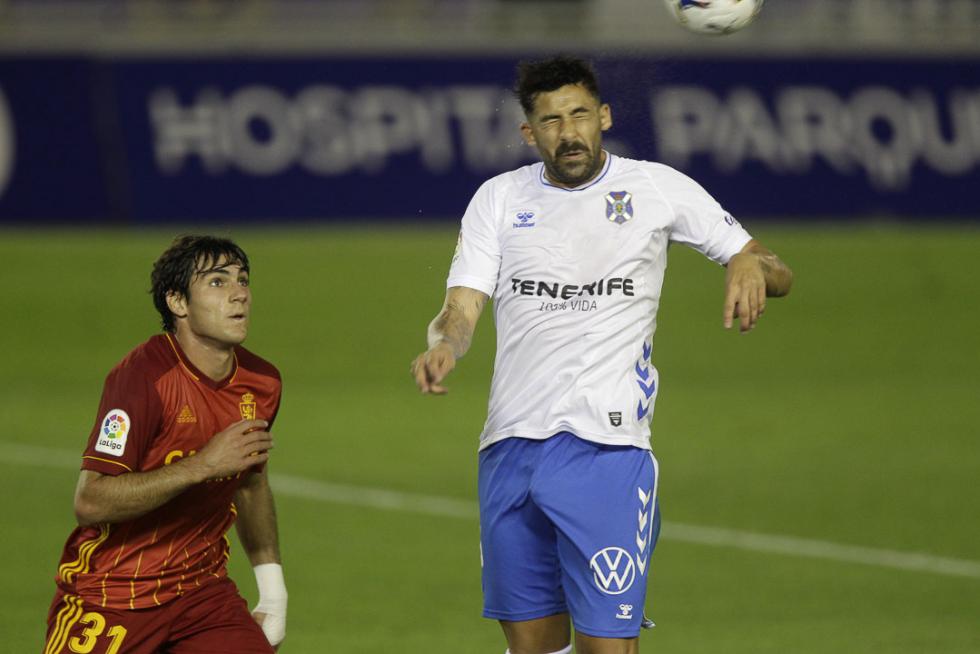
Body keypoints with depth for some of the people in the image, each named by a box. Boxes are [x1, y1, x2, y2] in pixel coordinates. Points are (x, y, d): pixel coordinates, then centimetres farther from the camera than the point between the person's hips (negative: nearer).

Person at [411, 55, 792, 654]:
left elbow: (778, 275, 8)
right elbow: (463, 308, 3)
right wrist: (443, 348, -21)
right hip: (510, 447, 3)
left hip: (606, 449, -3)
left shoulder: (659, 188, 4)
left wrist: (752, 267, -16)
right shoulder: (500, 199, 10)